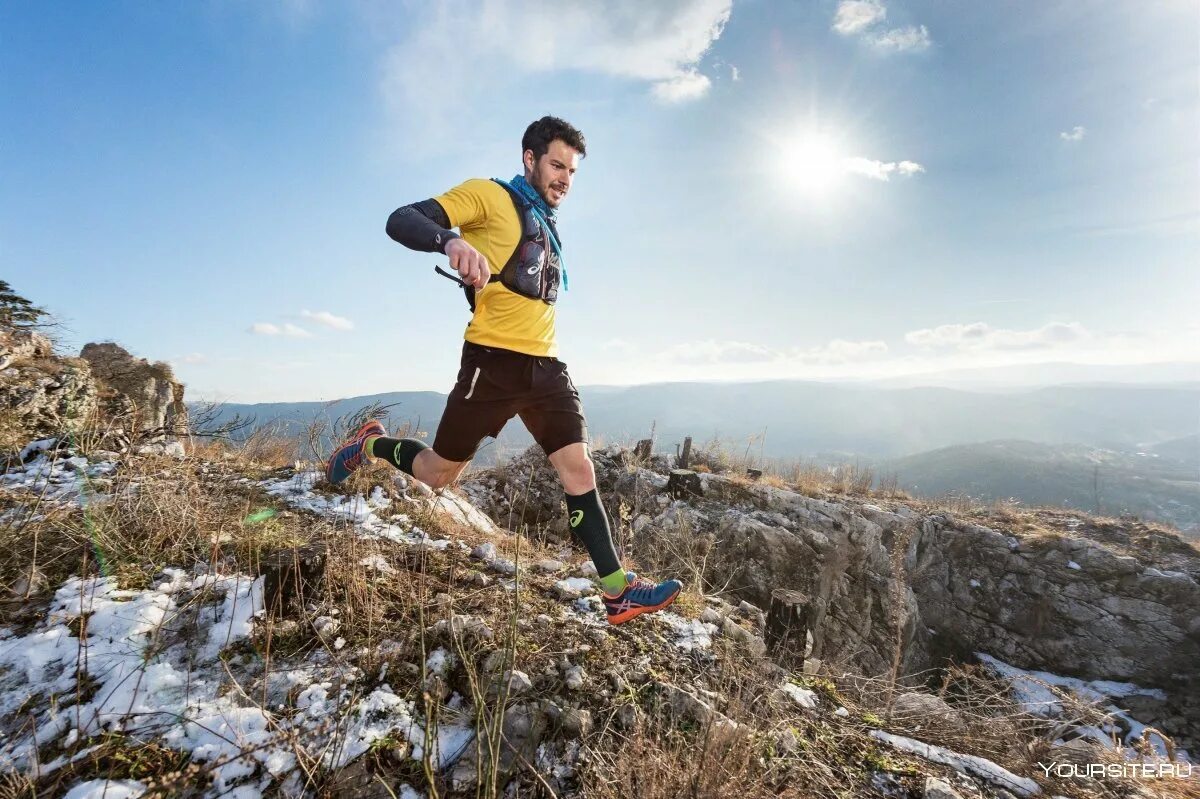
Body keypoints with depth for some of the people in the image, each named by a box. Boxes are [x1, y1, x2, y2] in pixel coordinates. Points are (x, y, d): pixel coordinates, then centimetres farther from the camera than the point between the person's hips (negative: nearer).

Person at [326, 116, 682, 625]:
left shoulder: (547, 225, 24)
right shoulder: (490, 195, 1)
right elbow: (401, 220, -10)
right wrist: (453, 241, -31)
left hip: (545, 366, 6)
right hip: (494, 363, -6)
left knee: (579, 469, -3)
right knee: (439, 475, 5)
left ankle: (617, 591, 2)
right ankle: (370, 445, 35)